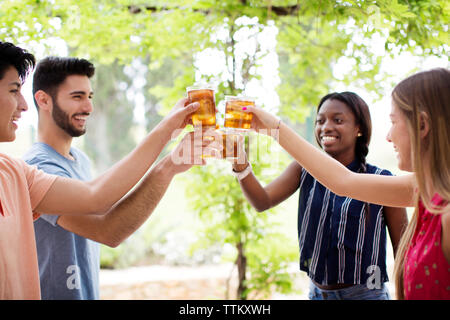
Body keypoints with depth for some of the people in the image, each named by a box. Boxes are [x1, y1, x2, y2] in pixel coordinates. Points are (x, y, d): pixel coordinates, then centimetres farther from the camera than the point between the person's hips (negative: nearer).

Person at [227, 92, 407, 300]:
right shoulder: (304, 170, 0)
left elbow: (403, 253, -5)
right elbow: (263, 201, -14)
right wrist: (240, 163, -30)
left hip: (364, 293, -3)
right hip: (317, 292, 3)